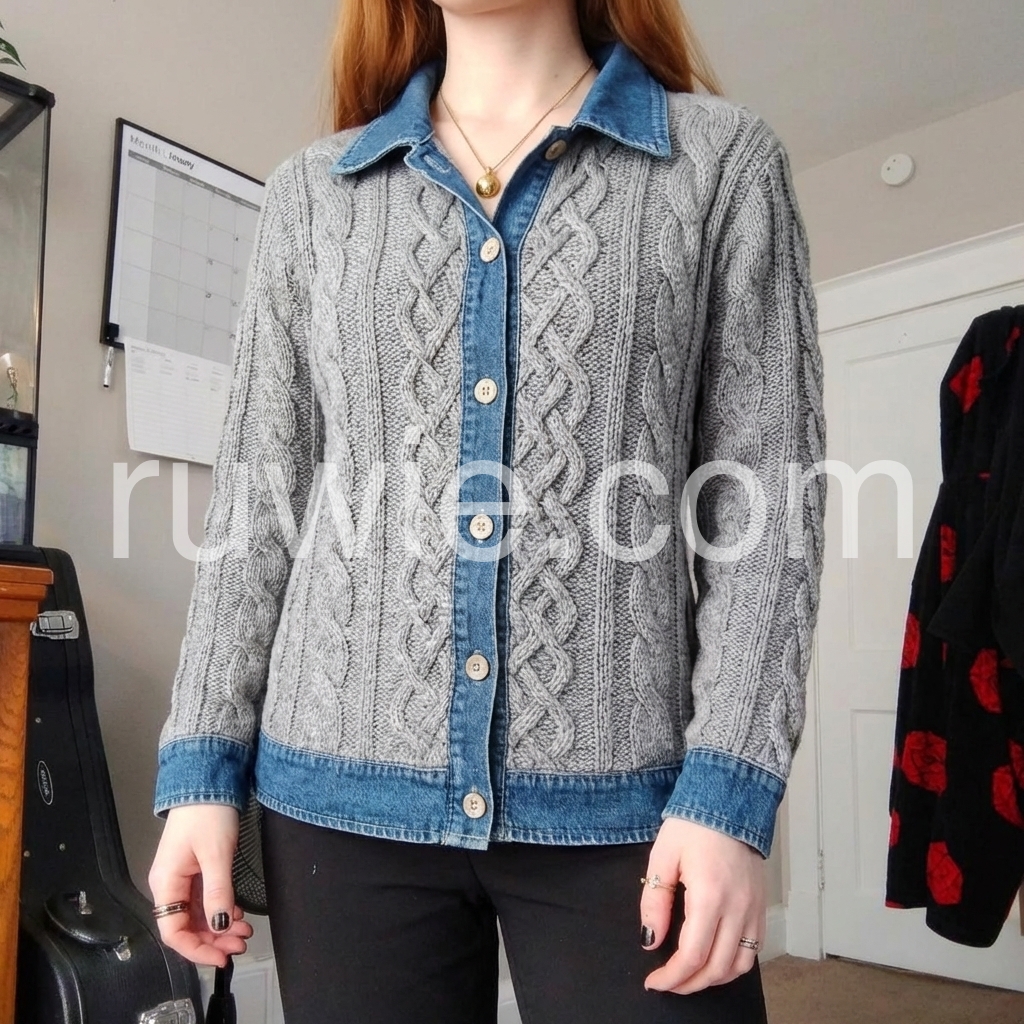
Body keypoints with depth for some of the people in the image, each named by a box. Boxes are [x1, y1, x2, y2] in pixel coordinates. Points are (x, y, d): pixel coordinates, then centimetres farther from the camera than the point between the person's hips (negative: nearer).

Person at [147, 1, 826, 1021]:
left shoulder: (721, 157, 5)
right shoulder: (310, 191, 11)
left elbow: (767, 492, -2)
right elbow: (257, 494, 9)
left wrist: (727, 787, -10)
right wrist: (202, 765, 4)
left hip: (622, 802, -1)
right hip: (340, 792, 3)